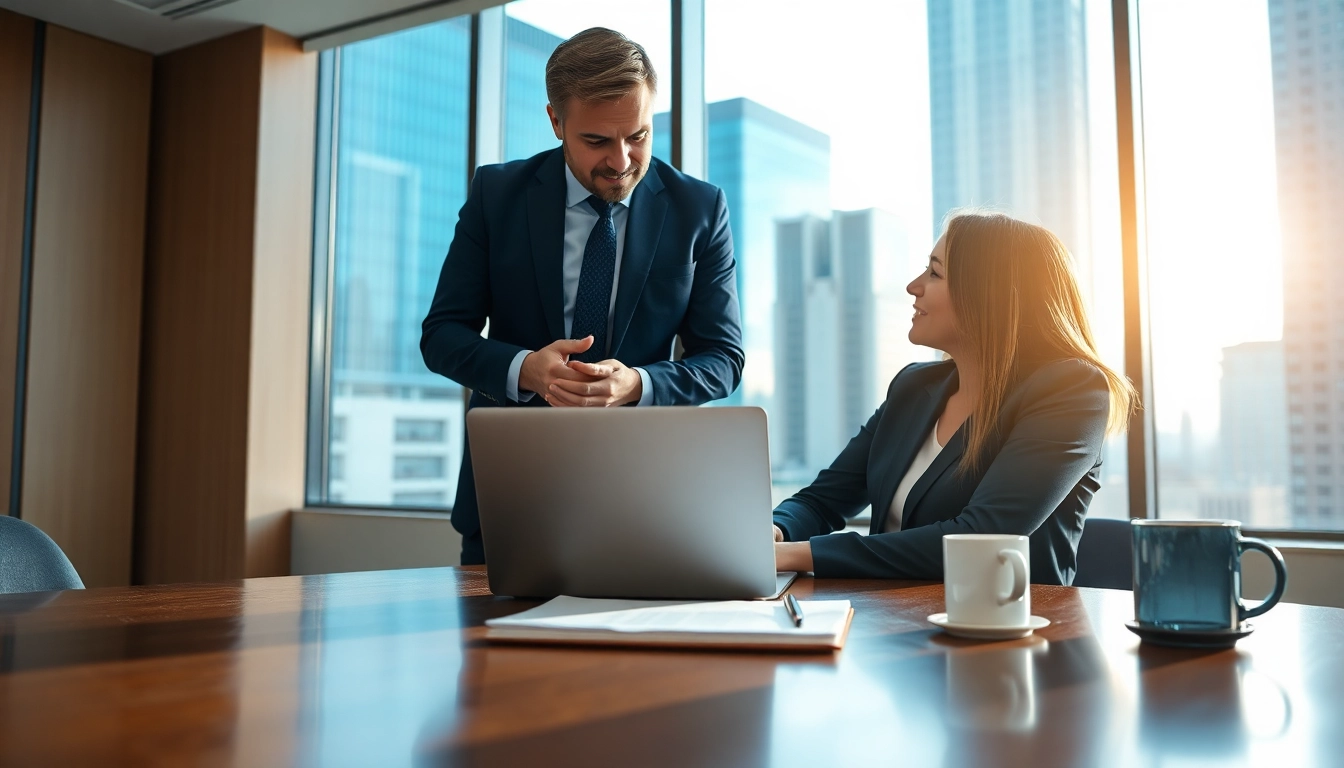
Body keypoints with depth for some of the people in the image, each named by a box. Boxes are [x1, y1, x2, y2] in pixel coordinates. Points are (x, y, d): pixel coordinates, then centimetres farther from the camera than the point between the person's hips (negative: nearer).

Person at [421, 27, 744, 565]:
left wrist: (637, 384, -22)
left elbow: (722, 358, -1)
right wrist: (524, 369, -22)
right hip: (507, 489, 1)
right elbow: (441, 334, -1)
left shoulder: (700, 209, -3)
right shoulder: (496, 194, -2)